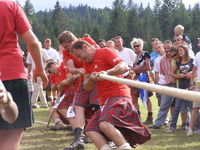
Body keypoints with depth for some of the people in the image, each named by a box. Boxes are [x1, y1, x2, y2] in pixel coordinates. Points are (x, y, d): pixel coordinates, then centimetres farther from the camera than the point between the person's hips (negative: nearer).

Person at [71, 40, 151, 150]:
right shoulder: (88, 62, 21)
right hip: (105, 101, 10)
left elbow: (124, 67, -17)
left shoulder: (105, 52, -3)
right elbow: (87, 87, 15)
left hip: (118, 96, -10)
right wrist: (91, 79, -9)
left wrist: (107, 72, -33)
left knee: (105, 124, -32)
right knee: (90, 130, -5)